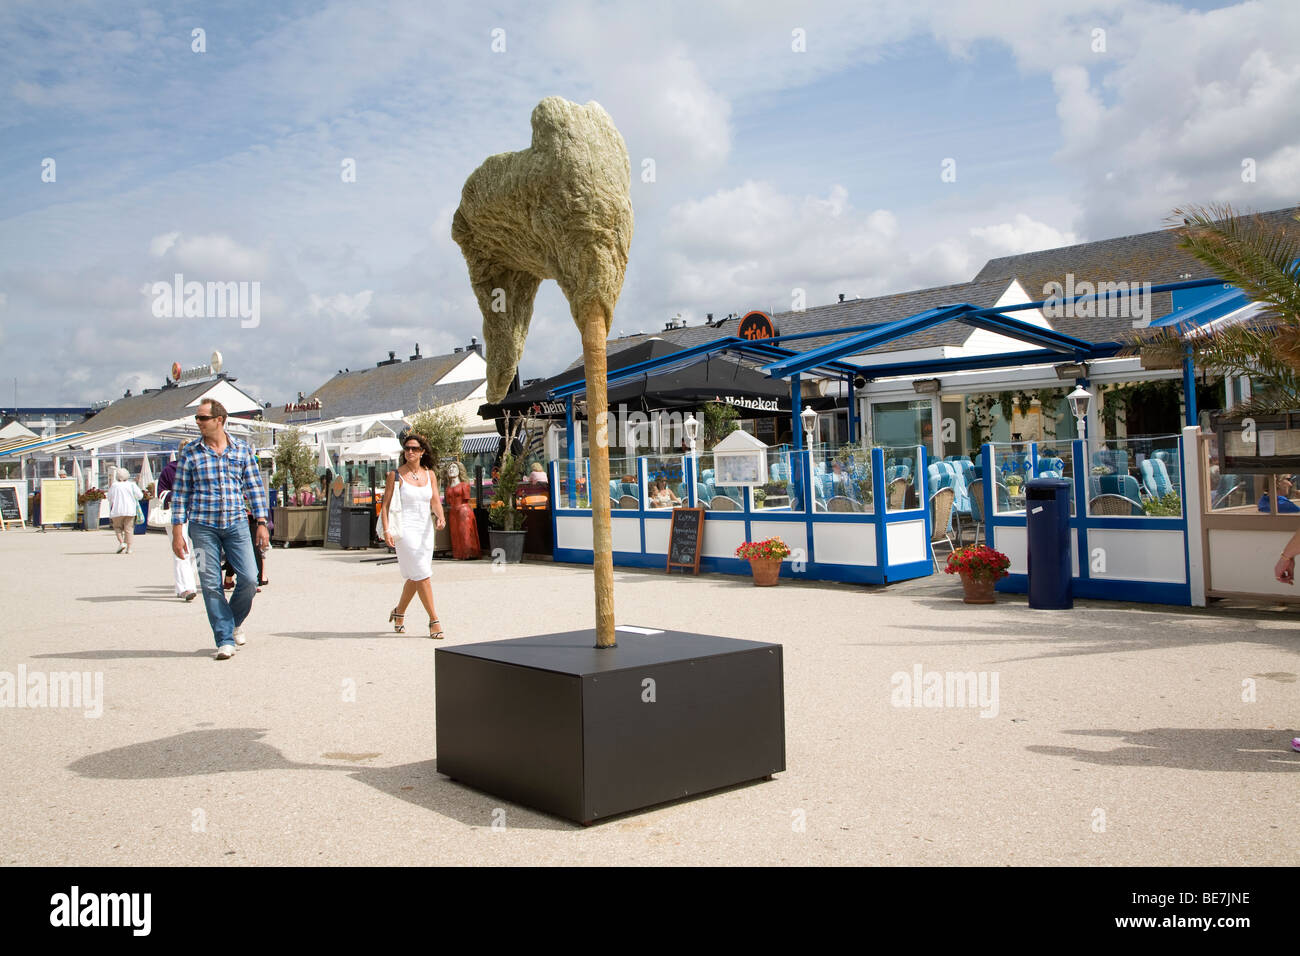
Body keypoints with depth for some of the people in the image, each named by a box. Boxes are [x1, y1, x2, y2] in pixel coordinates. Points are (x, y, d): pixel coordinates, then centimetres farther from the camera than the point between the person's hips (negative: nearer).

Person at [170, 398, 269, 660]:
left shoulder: (242, 449, 5)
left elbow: (255, 488, 9)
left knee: (249, 578, -6)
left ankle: (236, 621, 23)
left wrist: (261, 523, 4)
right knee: (211, 584, -2)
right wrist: (177, 532, 0)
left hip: (236, 523, 1)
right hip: (203, 526, -1)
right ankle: (225, 640, 7)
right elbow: (179, 494, 5)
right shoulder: (190, 453, 3)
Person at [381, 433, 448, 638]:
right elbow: (385, 504, -4)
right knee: (422, 575, -11)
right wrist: (386, 530, -15)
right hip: (405, 529, -5)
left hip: (425, 529, 5)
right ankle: (434, 620, -5)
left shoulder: (430, 474, 9)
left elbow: (435, 501, 3)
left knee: (415, 577, 14)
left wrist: (440, 517, -18)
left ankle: (399, 612, 36)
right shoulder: (395, 475, -3)